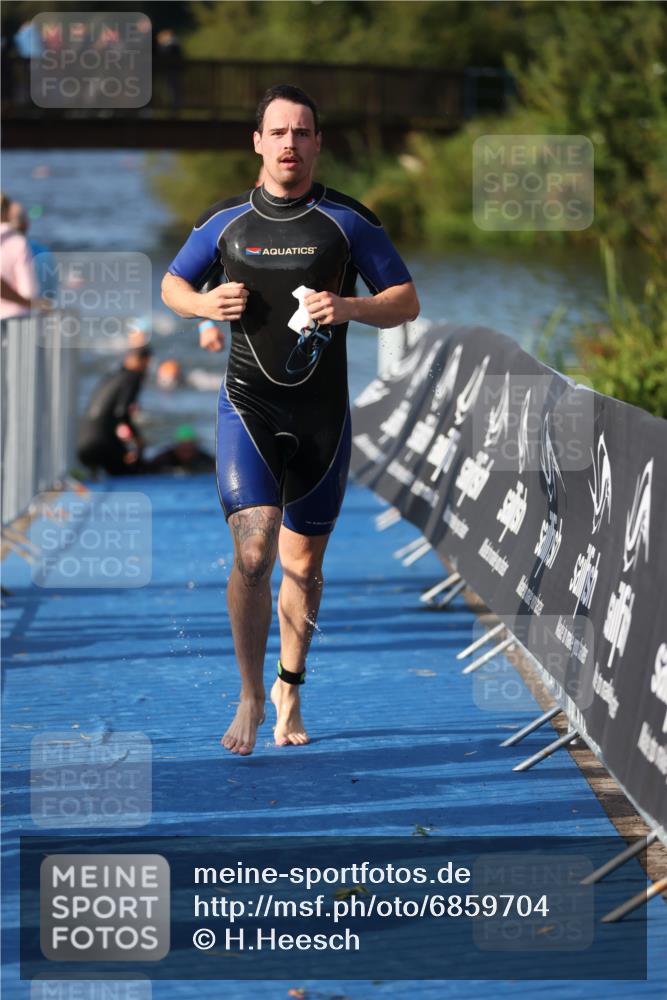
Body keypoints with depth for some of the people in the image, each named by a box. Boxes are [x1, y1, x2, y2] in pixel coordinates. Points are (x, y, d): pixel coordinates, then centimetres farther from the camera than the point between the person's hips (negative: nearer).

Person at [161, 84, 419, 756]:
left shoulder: (348, 220, 1)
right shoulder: (225, 221, 4)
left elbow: (407, 301, 3)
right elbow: (172, 284, 17)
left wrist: (349, 307, -17)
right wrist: (207, 304, -6)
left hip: (323, 415, 1)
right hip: (249, 408, -1)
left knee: (303, 564, 11)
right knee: (253, 554, -17)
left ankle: (289, 690, 30)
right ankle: (250, 697, -4)